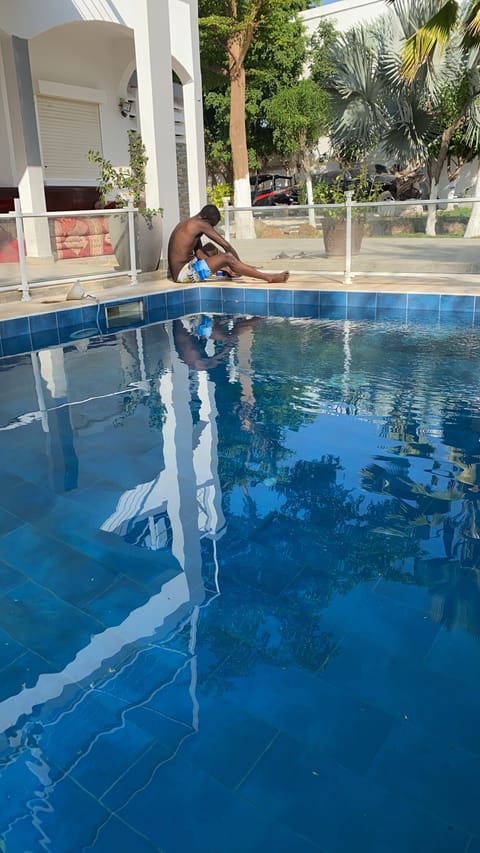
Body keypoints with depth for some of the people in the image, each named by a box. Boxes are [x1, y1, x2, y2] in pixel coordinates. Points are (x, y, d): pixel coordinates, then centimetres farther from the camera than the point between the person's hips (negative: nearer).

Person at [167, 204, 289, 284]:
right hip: (184, 273, -10)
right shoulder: (200, 224, -12)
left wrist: (220, 266, 18)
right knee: (227, 258, -20)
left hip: (179, 271, 10)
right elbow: (226, 245, -12)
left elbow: (199, 253, 22)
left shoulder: (188, 224, 17)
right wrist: (239, 263, 0)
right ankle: (269, 277, -17)